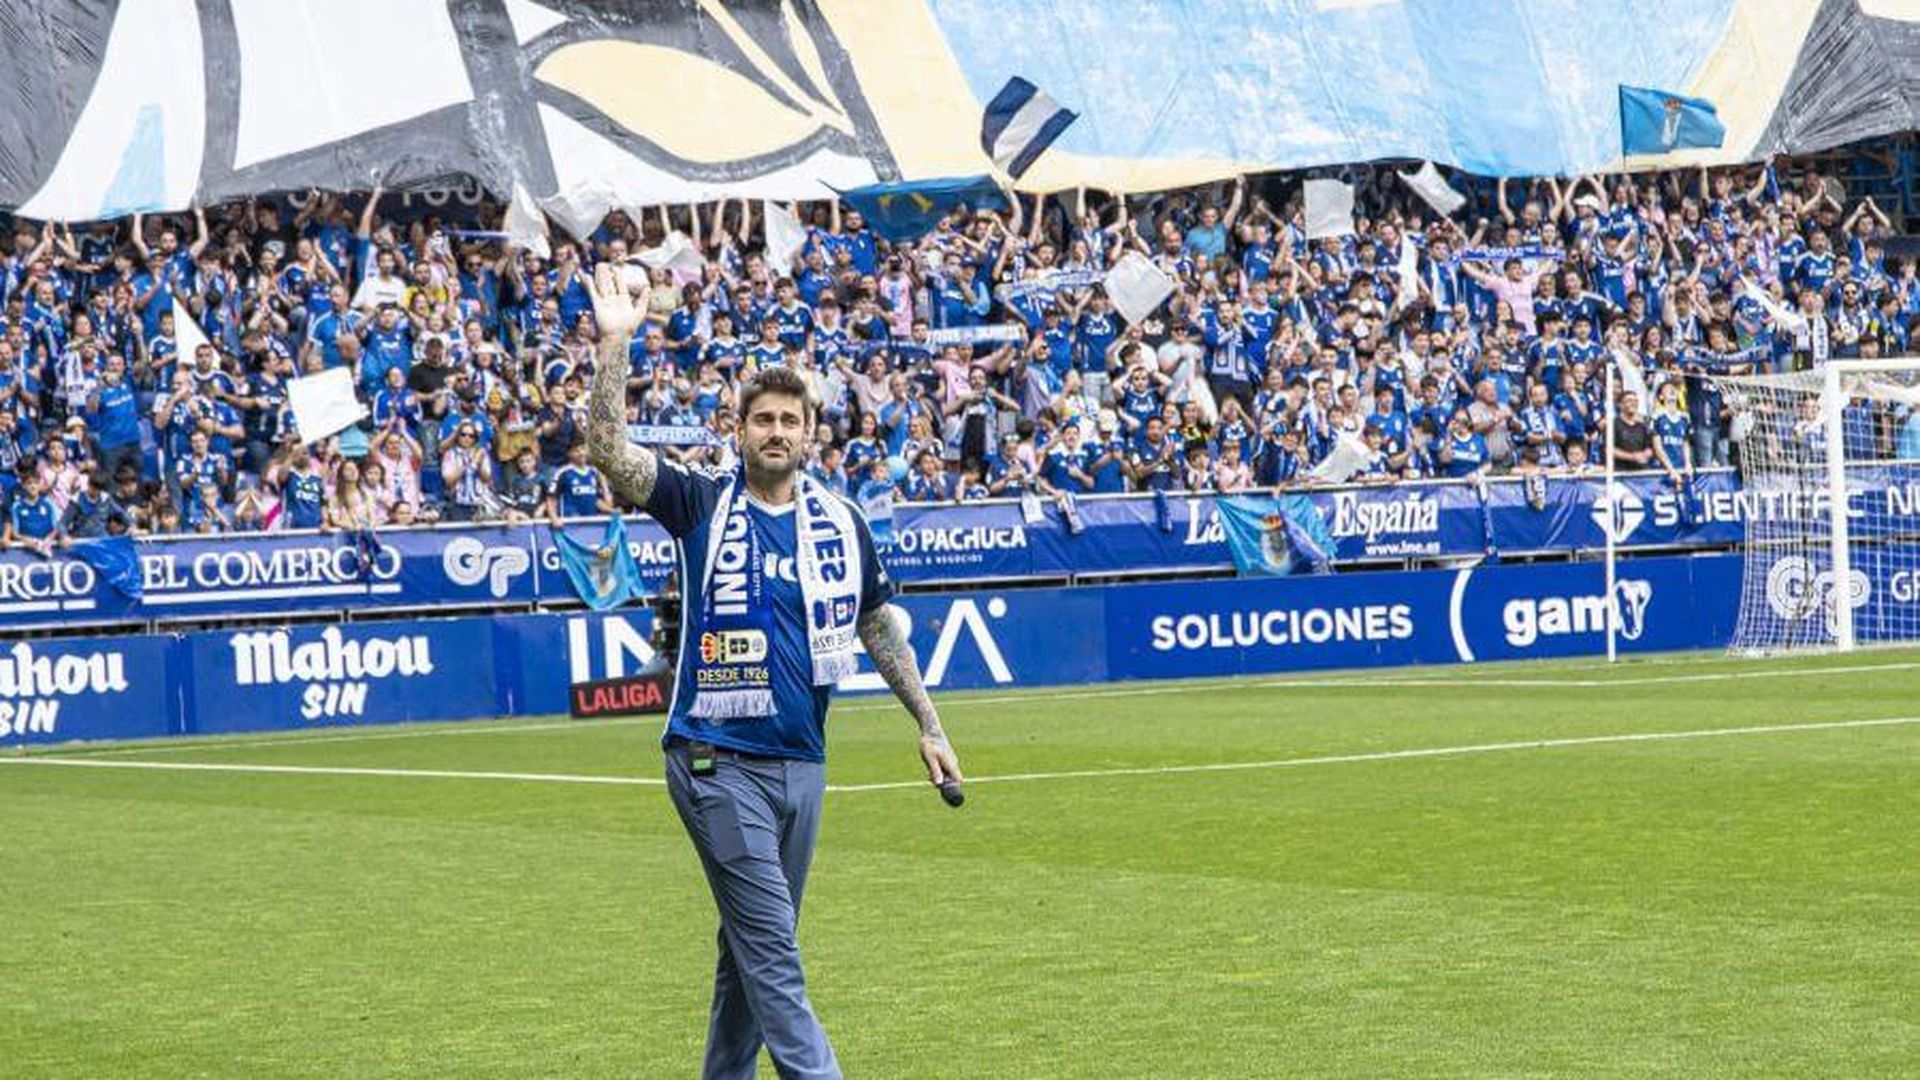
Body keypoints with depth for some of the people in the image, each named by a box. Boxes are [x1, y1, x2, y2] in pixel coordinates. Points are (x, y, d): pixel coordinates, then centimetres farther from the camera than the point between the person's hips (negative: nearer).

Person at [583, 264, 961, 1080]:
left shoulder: (840, 523, 9)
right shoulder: (701, 505, -2)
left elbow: (879, 626, 17)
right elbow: (610, 453, -15)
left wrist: (928, 724, 15)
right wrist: (614, 345, -21)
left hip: (801, 762, 5)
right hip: (717, 760, -5)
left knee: (757, 945, 13)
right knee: (770, 945, -11)